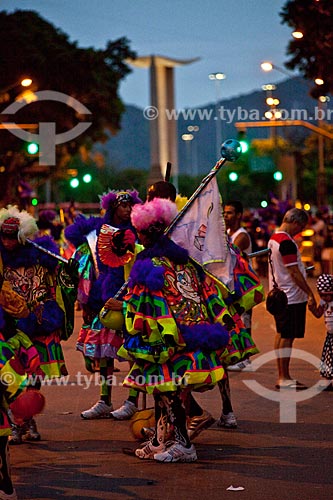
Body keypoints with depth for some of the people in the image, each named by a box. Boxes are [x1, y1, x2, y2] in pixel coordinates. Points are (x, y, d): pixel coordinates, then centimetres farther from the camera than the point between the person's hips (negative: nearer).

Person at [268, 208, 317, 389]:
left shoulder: (273, 238, 12)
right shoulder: (287, 243, -19)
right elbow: (294, 273, -21)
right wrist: (310, 294, -18)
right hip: (292, 297, -10)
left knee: (281, 334, 12)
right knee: (287, 337, -6)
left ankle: (281, 377, 17)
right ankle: (284, 378, -3)